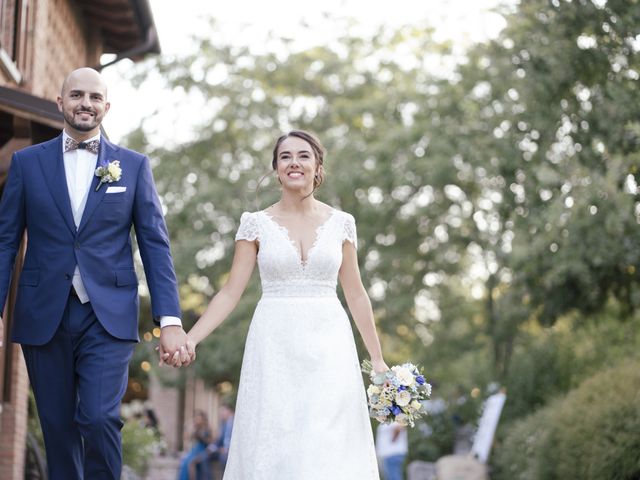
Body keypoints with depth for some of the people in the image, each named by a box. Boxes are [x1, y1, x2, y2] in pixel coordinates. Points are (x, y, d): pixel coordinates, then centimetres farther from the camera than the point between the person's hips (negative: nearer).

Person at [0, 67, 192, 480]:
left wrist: (170, 320, -5)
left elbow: (155, 244, 3)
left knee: (99, 418, -16)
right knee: (58, 426, 7)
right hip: (44, 317, 1)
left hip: (109, 317, -1)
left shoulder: (134, 166, 6)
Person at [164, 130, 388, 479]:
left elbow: (356, 295, 10)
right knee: (274, 448, -2)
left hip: (328, 347, 1)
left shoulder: (340, 223, 6)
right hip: (275, 348, -1)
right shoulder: (256, 224, 3)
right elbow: (231, 292, 1)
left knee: (330, 449, -3)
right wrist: (190, 339, -11)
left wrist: (378, 359, 9)